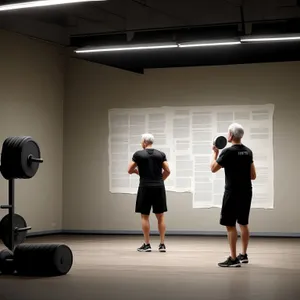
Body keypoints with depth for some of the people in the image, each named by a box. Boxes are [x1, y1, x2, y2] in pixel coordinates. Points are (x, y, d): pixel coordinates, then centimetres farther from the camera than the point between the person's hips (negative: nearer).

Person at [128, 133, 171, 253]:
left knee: (144, 216, 4)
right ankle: (162, 244, 7)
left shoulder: (138, 154, -2)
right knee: (160, 216, 7)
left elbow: (130, 170, 5)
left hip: (145, 187, -3)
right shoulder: (161, 154, 6)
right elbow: (167, 171, 5)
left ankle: (147, 244, 4)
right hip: (159, 187, 3)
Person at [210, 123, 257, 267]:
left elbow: (213, 168, -6)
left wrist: (215, 153, 8)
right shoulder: (248, 152, 9)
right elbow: (253, 175, 12)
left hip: (233, 193, -8)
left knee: (230, 224, -5)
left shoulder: (228, 152, -14)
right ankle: (243, 255, 24)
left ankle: (233, 258, -6)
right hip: (246, 192, 8)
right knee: (243, 223, 17)